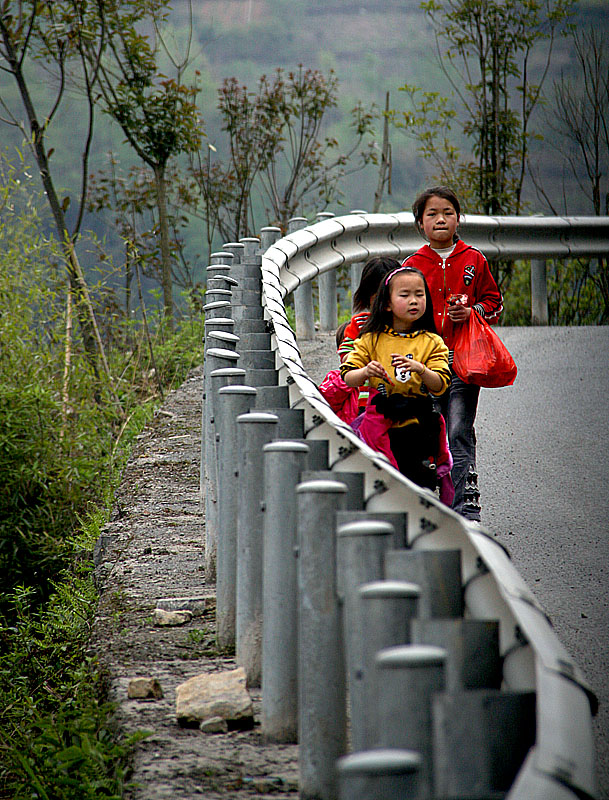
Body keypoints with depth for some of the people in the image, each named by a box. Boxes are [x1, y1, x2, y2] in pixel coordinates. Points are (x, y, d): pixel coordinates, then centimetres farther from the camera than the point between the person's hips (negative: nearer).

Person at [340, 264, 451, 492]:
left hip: (418, 425, 0)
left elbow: (440, 385, -4)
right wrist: (365, 372, -21)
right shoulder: (371, 340, 4)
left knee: (421, 482, -2)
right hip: (380, 425, 0)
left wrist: (420, 369, -22)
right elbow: (347, 379, 0)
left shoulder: (431, 342, 4)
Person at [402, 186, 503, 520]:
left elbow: (494, 302, 13)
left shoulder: (474, 260, 7)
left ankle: (466, 509, -8)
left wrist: (472, 312, -6)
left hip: (462, 358, -1)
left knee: (459, 435, -8)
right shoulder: (412, 265, 8)